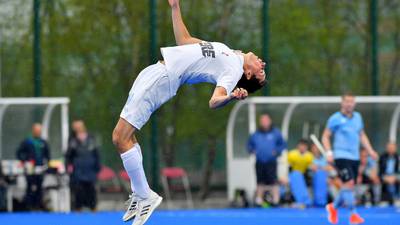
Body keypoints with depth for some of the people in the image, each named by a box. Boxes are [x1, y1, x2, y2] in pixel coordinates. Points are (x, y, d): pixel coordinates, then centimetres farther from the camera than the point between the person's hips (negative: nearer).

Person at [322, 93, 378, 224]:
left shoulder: (357, 117, 11)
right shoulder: (335, 119, -6)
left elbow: (362, 135, 22)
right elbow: (325, 136, -2)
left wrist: (370, 150, 12)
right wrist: (329, 152, -14)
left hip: (355, 157, 6)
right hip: (341, 156, -6)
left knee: (348, 187, 10)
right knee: (349, 184, -17)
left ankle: (333, 207, 33)